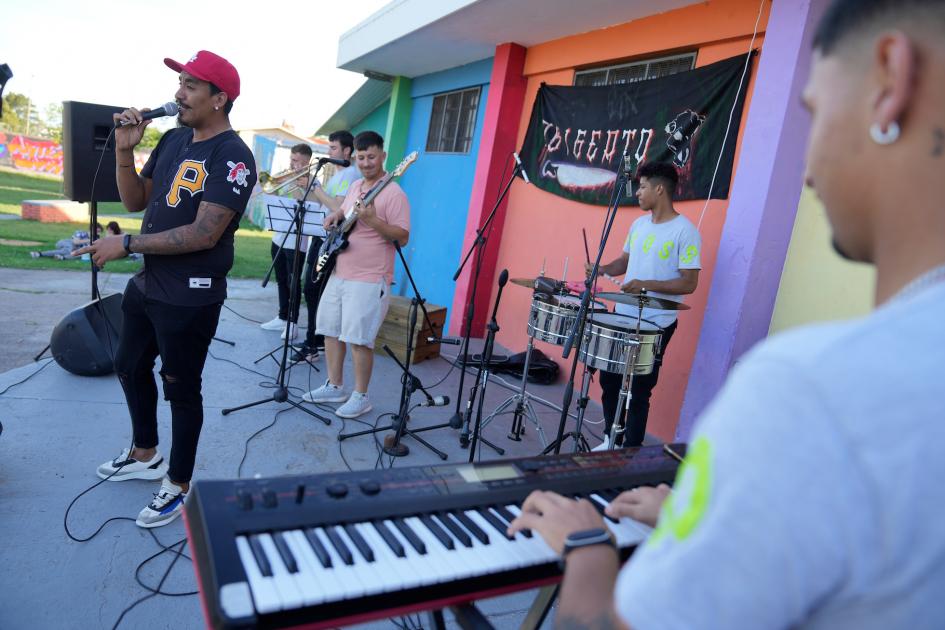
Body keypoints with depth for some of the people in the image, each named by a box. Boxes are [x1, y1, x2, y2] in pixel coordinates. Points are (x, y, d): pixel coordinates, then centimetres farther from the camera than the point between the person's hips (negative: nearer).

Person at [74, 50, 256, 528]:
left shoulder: (233, 157, -18)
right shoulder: (173, 139, 7)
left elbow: (204, 235, -25)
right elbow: (135, 201, 11)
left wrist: (126, 244, -19)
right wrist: (124, 149, -4)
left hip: (191, 297, -9)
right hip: (147, 283, 9)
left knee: (181, 388, 4)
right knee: (130, 367, 23)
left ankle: (179, 486, 25)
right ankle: (145, 455, 45)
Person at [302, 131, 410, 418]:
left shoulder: (393, 193, -11)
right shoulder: (355, 186, 14)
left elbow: (403, 238, -16)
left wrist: (373, 220, -28)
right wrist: (337, 215, 7)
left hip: (369, 280, -8)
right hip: (339, 273, 9)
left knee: (358, 338, -6)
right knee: (330, 330, 13)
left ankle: (360, 397, 8)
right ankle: (334, 386, 27)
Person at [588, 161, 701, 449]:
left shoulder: (685, 231, -14)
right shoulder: (639, 224, 9)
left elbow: (689, 283, -16)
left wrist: (646, 285, -26)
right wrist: (602, 269, -1)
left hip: (655, 326, -7)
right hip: (623, 317, 7)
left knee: (638, 390, 1)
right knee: (610, 380, 14)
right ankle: (610, 440, 31)